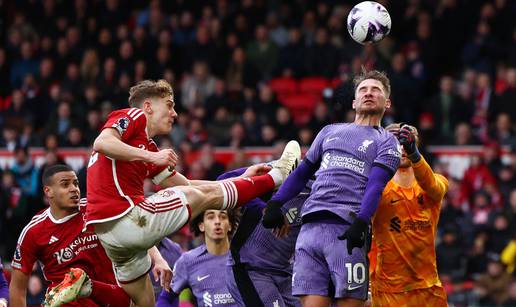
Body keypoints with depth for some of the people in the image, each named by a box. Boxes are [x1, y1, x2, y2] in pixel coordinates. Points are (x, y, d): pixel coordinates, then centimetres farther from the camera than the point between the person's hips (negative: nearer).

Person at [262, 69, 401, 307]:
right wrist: (275, 203, 15)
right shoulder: (330, 132, 26)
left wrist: (360, 222, -19)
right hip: (311, 227, 4)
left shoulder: (386, 142, 11)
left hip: (347, 231, -4)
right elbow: (302, 173, 29)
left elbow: (375, 186, -4)